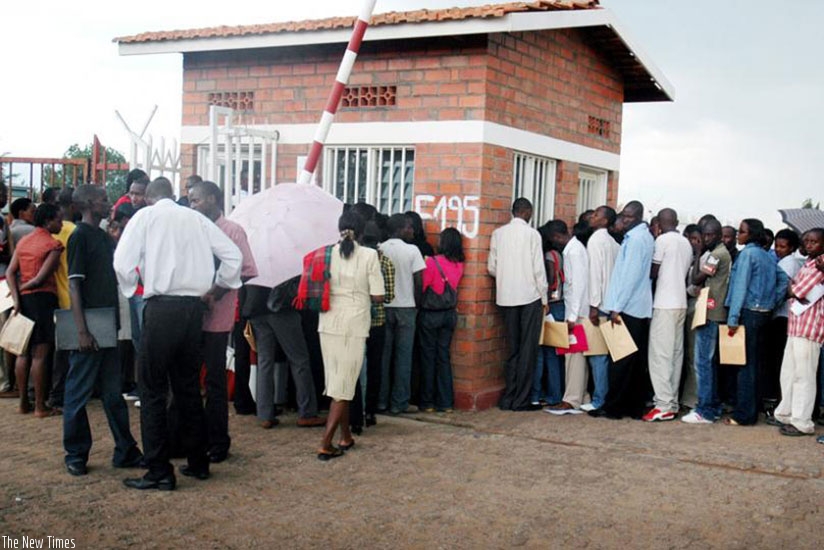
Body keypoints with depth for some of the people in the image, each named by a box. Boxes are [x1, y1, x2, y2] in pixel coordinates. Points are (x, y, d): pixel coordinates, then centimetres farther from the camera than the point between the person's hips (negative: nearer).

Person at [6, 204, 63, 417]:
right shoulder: (53, 244, -8)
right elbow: (41, 278, -14)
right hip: (43, 298, -7)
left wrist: (16, 296, -3)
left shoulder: (23, 241, 13)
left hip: (24, 299, 7)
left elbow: (10, 273, 3)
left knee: (23, 352, 11)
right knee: (40, 354, -5)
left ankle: (24, 402, 16)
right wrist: (25, 287, 2)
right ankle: (40, 406, -2)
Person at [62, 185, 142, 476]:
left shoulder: (104, 237, 13)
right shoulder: (80, 236, -10)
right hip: (89, 328, -8)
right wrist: (82, 330, -19)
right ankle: (75, 455, 14)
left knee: (113, 392, 12)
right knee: (79, 392, 3)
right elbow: (74, 285, -14)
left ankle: (125, 451, 19)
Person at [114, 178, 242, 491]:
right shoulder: (196, 218, 12)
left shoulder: (146, 216, 1)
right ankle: (197, 463, 22)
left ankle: (159, 472, 3)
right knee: (188, 386, 16)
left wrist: (133, 289, 10)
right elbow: (233, 255, 9)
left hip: (162, 308, -5)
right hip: (194, 308, 5)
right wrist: (215, 287, 20)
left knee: (153, 390, 2)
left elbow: (123, 262, -8)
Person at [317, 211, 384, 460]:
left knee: (338, 382, 14)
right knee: (344, 385, 0)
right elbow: (378, 296, -7)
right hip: (355, 326, -4)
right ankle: (326, 444, -5)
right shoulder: (369, 255, -6)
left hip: (328, 324, 4)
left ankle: (345, 437, 25)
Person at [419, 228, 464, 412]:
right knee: (444, 356, 12)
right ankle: (446, 402, 14)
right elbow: (454, 288, 4)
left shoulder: (432, 262, -17)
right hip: (450, 313, 4)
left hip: (430, 314, -4)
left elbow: (423, 286, -12)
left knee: (428, 356, 6)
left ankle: (428, 402, 12)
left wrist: (421, 302, 3)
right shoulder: (459, 265, -2)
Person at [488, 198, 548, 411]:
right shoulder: (532, 234, -7)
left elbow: (492, 267, 5)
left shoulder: (498, 233, 4)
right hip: (530, 296, -4)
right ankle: (521, 400, 3)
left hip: (506, 297, 4)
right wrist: (544, 298, 1)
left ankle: (508, 398, 13)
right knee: (528, 350, 3)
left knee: (513, 349, 12)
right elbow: (539, 269, -8)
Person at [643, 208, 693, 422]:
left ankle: (664, 405, -11)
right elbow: (686, 273, 13)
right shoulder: (686, 243, 13)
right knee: (676, 353, 9)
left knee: (661, 354, -8)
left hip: (665, 303, -7)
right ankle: (672, 402, 11)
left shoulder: (663, 240, -8)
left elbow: (654, 272, -5)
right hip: (681, 302, 8)